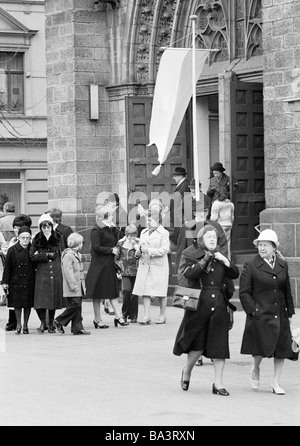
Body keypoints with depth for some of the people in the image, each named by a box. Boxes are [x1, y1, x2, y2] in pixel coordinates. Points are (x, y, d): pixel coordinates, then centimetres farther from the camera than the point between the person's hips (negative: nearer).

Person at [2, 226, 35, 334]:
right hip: (16, 281, -1)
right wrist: (5, 282, -4)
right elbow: (7, 267, -1)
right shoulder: (12, 250, -4)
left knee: (28, 304, 5)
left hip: (29, 282, 1)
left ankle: (25, 324, 17)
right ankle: (18, 324, 15)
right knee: (17, 304, 2)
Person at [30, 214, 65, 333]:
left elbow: (61, 255, 5)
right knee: (41, 298, -11)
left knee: (54, 299, 2)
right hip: (42, 273, -1)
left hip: (56, 272, 1)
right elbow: (32, 256, -1)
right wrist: (48, 255, -8)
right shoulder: (37, 240, 6)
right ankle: (43, 322, 1)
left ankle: (51, 323, 13)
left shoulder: (58, 238, 8)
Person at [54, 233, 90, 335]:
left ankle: (78, 328, 6)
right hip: (72, 288, -10)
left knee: (78, 306, 6)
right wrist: (73, 285, -22)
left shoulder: (77, 254, 19)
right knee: (75, 305, -13)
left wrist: (83, 286, 22)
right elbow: (68, 272, -19)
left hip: (78, 286, 10)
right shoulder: (68, 255, -13)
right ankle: (59, 321, -1)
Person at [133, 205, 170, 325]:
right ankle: (146, 316, -1)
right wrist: (139, 252, 3)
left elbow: (165, 249, -13)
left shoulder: (164, 233, -4)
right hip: (145, 265, 5)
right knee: (145, 291, -2)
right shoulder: (144, 232, 15)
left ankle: (162, 315, 13)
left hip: (159, 266, -5)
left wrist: (149, 251, -17)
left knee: (161, 292, 2)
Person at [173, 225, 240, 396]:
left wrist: (225, 261, -6)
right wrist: (204, 261, -17)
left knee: (219, 345, 0)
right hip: (198, 305, -4)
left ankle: (218, 383, 6)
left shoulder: (219, 256, 15)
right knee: (197, 346, -2)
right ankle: (186, 373, 27)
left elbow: (235, 274, 9)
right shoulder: (190, 255, 2)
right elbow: (188, 274, -14)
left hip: (219, 305, 4)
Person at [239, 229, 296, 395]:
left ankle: (276, 383, 16)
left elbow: (287, 291, 15)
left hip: (280, 316, 4)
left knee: (282, 348, 4)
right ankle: (255, 369, 26)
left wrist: (289, 312, 12)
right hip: (261, 315, -4)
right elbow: (244, 292, -4)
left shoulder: (282, 265, 10)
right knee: (262, 346, -6)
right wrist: (254, 311, -11)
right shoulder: (250, 266, -3)